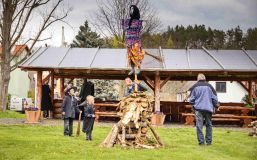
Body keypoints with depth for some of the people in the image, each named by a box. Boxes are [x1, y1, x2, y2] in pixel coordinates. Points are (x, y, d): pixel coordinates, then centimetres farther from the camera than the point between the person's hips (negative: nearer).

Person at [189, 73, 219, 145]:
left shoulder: (195, 87, 5)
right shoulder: (209, 86, 5)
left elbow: (191, 99, 7)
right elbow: (214, 98, 6)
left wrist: (193, 105, 24)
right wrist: (216, 106, 17)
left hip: (198, 108, -1)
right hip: (208, 108, 1)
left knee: (199, 125, -1)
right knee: (208, 125, 11)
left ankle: (201, 141, -5)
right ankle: (209, 141, 10)